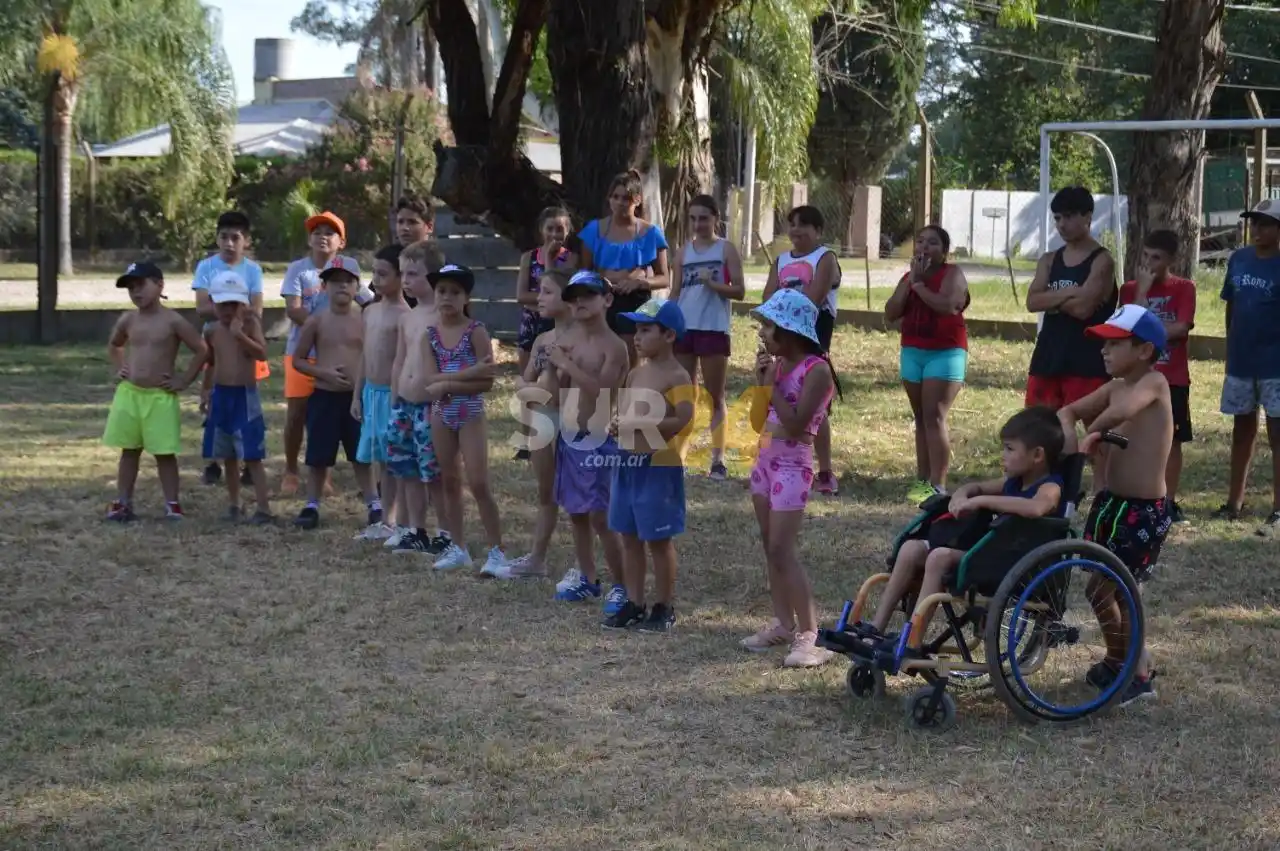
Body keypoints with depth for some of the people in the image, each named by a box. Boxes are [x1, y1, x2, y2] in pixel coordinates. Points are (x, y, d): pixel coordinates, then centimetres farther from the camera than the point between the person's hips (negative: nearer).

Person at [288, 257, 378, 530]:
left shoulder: (364, 320, 0)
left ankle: (375, 505, 12)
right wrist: (324, 373, -13)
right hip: (324, 397, 0)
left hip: (358, 397, 0)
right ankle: (312, 506, 17)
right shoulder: (317, 321, -2)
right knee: (318, 457, 6)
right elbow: (298, 361, 2)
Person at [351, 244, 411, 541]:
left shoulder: (404, 316, -14)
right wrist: (357, 394, 16)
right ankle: (386, 520, 22)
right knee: (380, 459, 14)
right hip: (371, 392, 8)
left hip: (393, 394, -8)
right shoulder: (370, 312, 12)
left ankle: (398, 523, 4)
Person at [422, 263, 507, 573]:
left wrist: (447, 385, -18)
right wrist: (470, 372, -20)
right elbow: (431, 379, -10)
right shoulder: (430, 333, 2)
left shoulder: (475, 332, -10)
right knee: (450, 481, 13)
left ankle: (497, 551, -3)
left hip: (471, 414, -5)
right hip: (441, 415, 5)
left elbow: (487, 382, -16)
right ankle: (458, 547, 23)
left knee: (478, 484, -8)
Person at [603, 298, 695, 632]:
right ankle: (634, 604, 21)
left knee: (659, 540, 2)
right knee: (630, 537, 12)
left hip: (660, 466, -8)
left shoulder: (676, 378, -13)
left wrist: (642, 424, -23)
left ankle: (664, 608, 12)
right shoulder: (635, 374, 11)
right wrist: (621, 423, -1)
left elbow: (683, 421, -22)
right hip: (628, 462, 8)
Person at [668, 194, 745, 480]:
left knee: (715, 397, 2)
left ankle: (717, 459, 5)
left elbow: (740, 291, -3)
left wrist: (712, 284, -18)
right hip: (684, 329, 4)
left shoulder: (727, 250, 1)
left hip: (713, 330, -3)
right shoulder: (683, 252, 11)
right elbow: (675, 294, 12)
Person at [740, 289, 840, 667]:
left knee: (782, 551, -12)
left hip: (793, 466, -8)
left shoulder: (816, 370, -15)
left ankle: (809, 636, -9)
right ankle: (783, 623, 20)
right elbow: (758, 422, 9)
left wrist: (772, 384, -16)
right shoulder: (778, 365, 8)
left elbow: (795, 425, -22)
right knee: (770, 548, 11)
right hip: (766, 461, 8)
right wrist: (761, 381, -2)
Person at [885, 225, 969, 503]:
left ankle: (938, 485, -15)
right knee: (921, 418, 9)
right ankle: (922, 479, 13)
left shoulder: (952, 274, -6)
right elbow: (891, 313, 2)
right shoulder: (909, 276, 13)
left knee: (934, 416, -14)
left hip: (945, 353, -7)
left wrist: (919, 284, -15)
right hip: (913, 352, 7)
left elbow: (948, 306, -25)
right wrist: (910, 281, -7)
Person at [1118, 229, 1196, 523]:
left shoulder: (1184, 288, -1)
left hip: (1174, 378, -1)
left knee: (1172, 439, 3)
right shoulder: (1130, 289, 3)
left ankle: (1170, 501, 11)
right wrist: (1143, 289, -13)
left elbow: (1181, 328, -13)